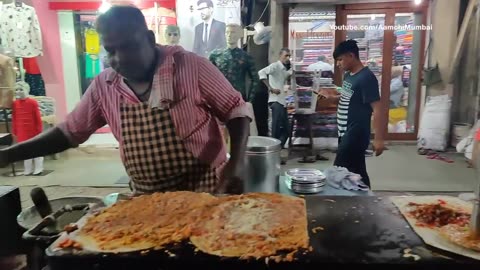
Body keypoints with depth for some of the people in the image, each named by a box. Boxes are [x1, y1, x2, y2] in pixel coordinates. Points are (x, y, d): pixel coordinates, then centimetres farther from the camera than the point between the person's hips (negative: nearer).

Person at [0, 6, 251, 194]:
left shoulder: (192, 67, -15)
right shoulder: (103, 86, -2)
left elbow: (236, 110, -9)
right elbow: (70, 132, 8)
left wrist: (236, 163, -22)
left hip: (206, 191, -3)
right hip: (148, 199, 4)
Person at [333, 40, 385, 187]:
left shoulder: (366, 77, -17)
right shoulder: (348, 75, 10)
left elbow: (377, 109, -20)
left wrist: (379, 139, -21)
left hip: (355, 135, -9)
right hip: (345, 132, 9)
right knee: (357, 173, 14)